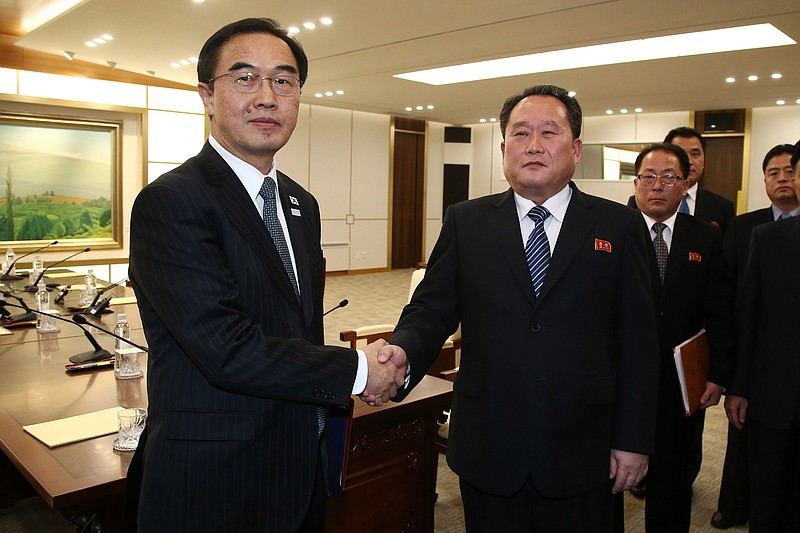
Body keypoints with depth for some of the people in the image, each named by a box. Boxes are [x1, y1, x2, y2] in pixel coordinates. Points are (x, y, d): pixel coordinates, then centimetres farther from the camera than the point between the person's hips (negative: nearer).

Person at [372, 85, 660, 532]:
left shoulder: (621, 226, 1)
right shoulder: (465, 222, 3)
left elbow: (638, 340, 0)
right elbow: (432, 308, 0)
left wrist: (634, 440, -1)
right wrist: (403, 352, -21)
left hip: (581, 451, 0)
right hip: (487, 447, 1)